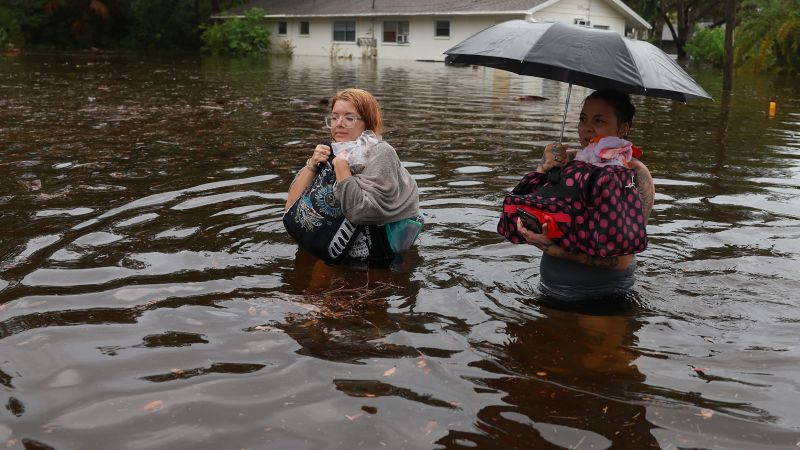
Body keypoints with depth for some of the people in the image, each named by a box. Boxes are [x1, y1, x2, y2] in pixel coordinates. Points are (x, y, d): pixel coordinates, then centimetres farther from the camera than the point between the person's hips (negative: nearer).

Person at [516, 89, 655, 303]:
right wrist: (543, 170, -14)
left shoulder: (635, 174, -6)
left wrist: (552, 248, -24)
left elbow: (621, 259, -15)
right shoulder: (563, 159, 6)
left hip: (605, 299, -4)